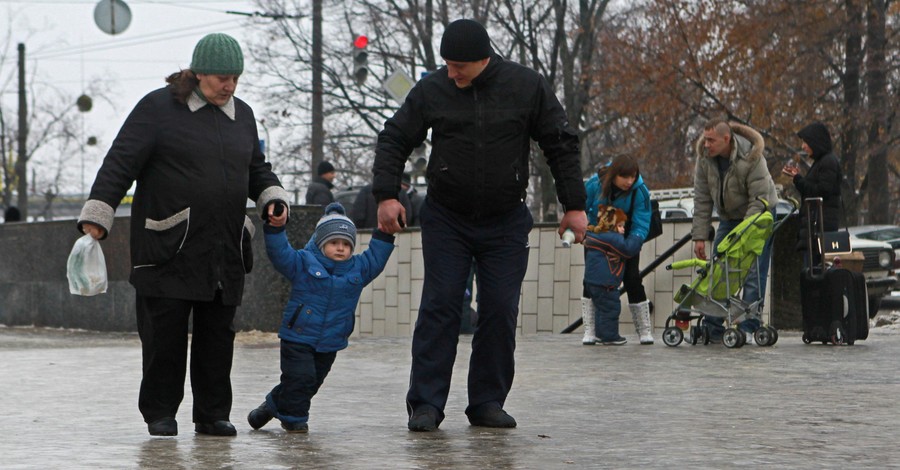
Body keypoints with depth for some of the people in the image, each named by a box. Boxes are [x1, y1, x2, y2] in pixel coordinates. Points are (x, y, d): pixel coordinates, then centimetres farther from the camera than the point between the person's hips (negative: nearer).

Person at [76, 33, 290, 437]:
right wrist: (97, 216, -13)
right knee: (164, 332, -3)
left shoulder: (241, 115, 15)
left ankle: (213, 414, 15)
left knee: (218, 334, 6)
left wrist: (273, 197, 7)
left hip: (225, 251, 5)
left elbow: (257, 169, 27)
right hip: (169, 248, -5)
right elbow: (120, 163, -6)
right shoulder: (158, 108, -3)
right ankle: (160, 413, 9)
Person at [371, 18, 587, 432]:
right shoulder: (431, 90, -5)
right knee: (439, 308, -6)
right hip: (445, 219, 0)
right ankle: (426, 405, -4)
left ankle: (488, 403, 9)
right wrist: (386, 195, -8)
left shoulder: (527, 87, -6)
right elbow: (394, 139, 3)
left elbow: (561, 145, 2)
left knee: (500, 312, -1)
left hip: (506, 223, 0)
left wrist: (574, 205, 1)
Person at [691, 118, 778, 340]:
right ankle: (712, 326, 5)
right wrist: (699, 236, -11)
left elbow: (759, 200, -26)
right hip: (728, 217, 6)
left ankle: (748, 327, -10)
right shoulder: (704, 157, -12)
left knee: (754, 273, -11)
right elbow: (702, 200, -7)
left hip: (758, 215, -6)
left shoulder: (752, 158, -29)